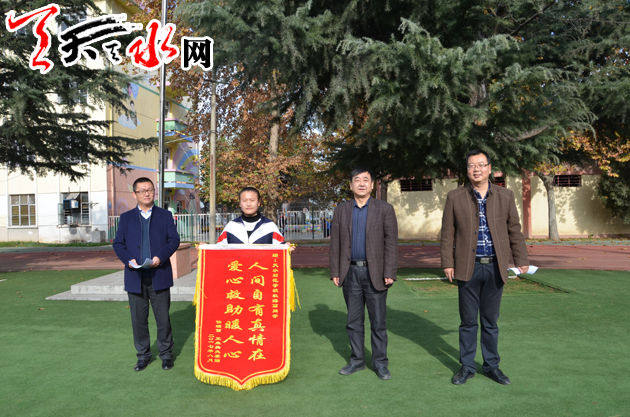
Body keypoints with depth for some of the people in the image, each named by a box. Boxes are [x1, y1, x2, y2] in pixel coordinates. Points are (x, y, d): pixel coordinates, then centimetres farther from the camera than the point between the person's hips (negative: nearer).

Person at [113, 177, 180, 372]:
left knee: (163, 317, 3)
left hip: (159, 275, -1)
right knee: (138, 319, 8)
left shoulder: (165, 215, 8)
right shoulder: (126, 217, 11)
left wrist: (161, 257, -14)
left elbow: (174, 239, 2)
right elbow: (118, 243, 7)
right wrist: (128, 259, -11)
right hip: (135, 276, 2)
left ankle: (166, 354, 19)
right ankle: (143, 355, 23)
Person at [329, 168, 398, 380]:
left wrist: (389, 273, -10)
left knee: (378, 321, 5)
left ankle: (380, 363, 19)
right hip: (351, 272, 3)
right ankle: (357, 360, 26)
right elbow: (335, 243, 8)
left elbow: (391, 243, -4)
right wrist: (335, 272, 2)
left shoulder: (385, 209, 0)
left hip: (375, 273, -3)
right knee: (353, 321, 12)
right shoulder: (341, 210, 8)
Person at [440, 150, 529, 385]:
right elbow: (447, 233, 1)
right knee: (468, 321, 8)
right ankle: (467, 366, 21)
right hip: (468, 267, -1)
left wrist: (521, 260, 7)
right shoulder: (455, 197, 1)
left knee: (490, 321, 12)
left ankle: (492, 366, 27)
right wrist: (447, 263, -3)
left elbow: (514, 230, 9)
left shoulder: (505, 196, 6)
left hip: (495, 268, 1)